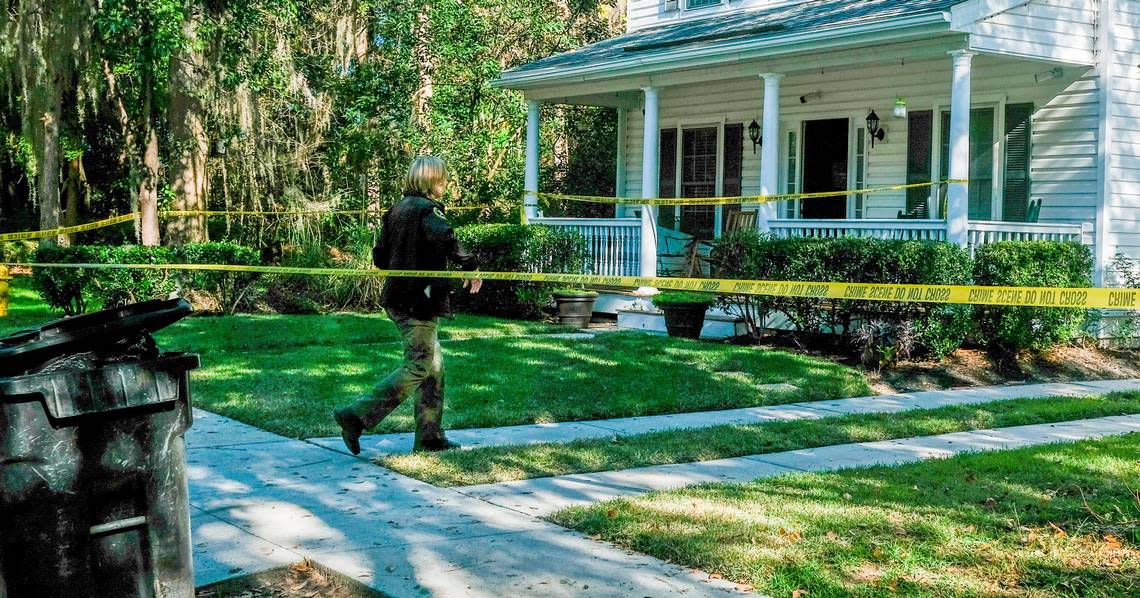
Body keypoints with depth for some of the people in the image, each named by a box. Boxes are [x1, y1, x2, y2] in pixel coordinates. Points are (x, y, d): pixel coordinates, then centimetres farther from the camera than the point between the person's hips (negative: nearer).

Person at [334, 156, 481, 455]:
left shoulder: (397, 209, 14)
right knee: (418, 367, -5)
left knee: (434, 365, 15)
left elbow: (380, 256, 16)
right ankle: (357, 416, -8)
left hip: (398, 296, 9)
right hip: (420, 299, -9)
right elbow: (446, 239, -31)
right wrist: (471, 267, -20)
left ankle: (429, 436, 17)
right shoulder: (428, 209, -12)